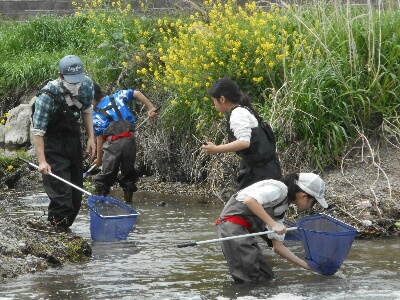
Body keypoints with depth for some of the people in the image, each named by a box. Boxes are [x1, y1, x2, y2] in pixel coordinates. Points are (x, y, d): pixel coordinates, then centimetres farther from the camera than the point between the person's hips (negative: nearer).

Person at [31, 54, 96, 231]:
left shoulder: (87, 85, -11)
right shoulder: (48, 95, -29)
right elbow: (37, 130, -26)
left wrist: (91, 137, 2)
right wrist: (42, 161, -32)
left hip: (73, 136, 6)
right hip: (52, 140, -6)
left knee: (76, 188, 10)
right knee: (61, 190, -15)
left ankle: (66, 224, 24)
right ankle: (59, 229, -9)